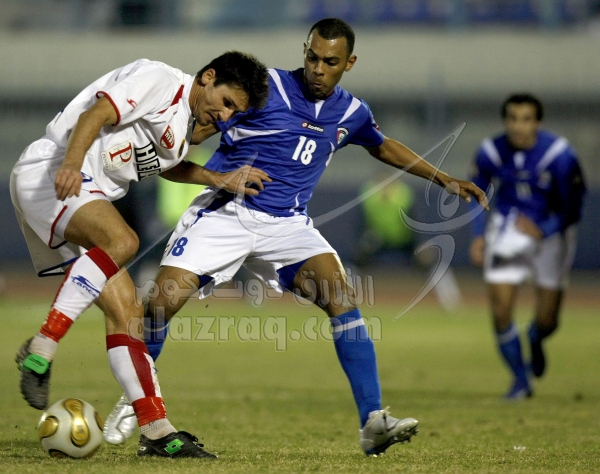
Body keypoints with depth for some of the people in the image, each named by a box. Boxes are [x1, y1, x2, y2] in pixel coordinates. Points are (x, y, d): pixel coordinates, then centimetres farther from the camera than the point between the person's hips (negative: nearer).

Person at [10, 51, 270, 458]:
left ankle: (157, 432, 0)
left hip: (86, 198, 10)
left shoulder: (186, 126, 21)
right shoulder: (160, 80, -8)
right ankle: (41, 350, -31)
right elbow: (95, 114, -21)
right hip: (48, 172, -10)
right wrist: (71, 164, -37)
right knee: (122, 240, -34)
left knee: (124, 308, 2)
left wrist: (221, 180, 33)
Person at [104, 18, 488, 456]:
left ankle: (373, 423, -21)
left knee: (339, 291, -21)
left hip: (287, 223, 3)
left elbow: (384, 146, 30)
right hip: (227, 211, -3)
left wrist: (444, 179, 29)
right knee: (164, 298, -20)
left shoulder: (350, 113, 8)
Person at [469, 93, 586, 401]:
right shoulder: (490, 152, -13)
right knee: (500, 309, -10)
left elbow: (572, 208, -13)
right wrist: (478, 236, -2)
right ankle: (520, 380, 9)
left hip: (550, 231, -1)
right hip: (508, 229, 1)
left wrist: (542, 232, -23)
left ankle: (535, 341, 42)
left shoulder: (559, 154, -22)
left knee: (547, 320, 3)